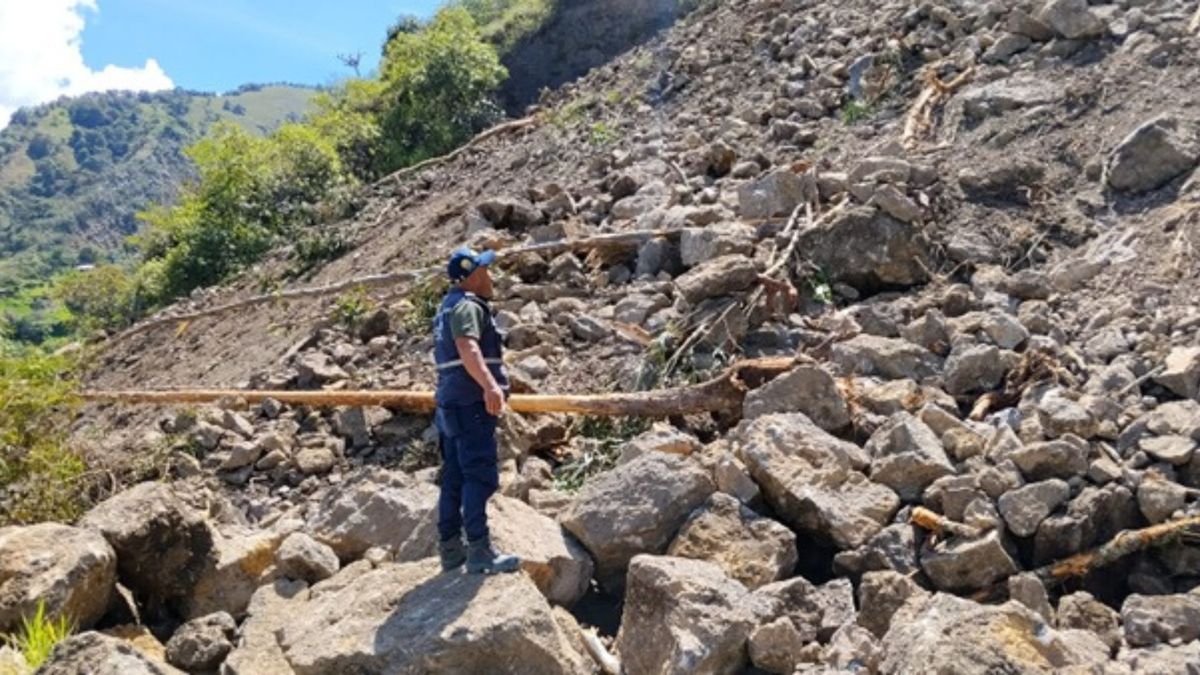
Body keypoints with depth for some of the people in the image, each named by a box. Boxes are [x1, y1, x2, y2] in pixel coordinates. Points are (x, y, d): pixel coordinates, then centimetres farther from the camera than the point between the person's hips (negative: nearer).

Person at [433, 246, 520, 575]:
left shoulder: (448, 307, 22)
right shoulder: (467, 306, -11)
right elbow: (467, 347, -29)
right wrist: (490, 385, -44)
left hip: (451, 404, 10)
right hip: (471, 403, -10)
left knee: (454, 478, 11)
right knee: (480, 476, -11)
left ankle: (451, 550, 16)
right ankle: (479, 551, -12)